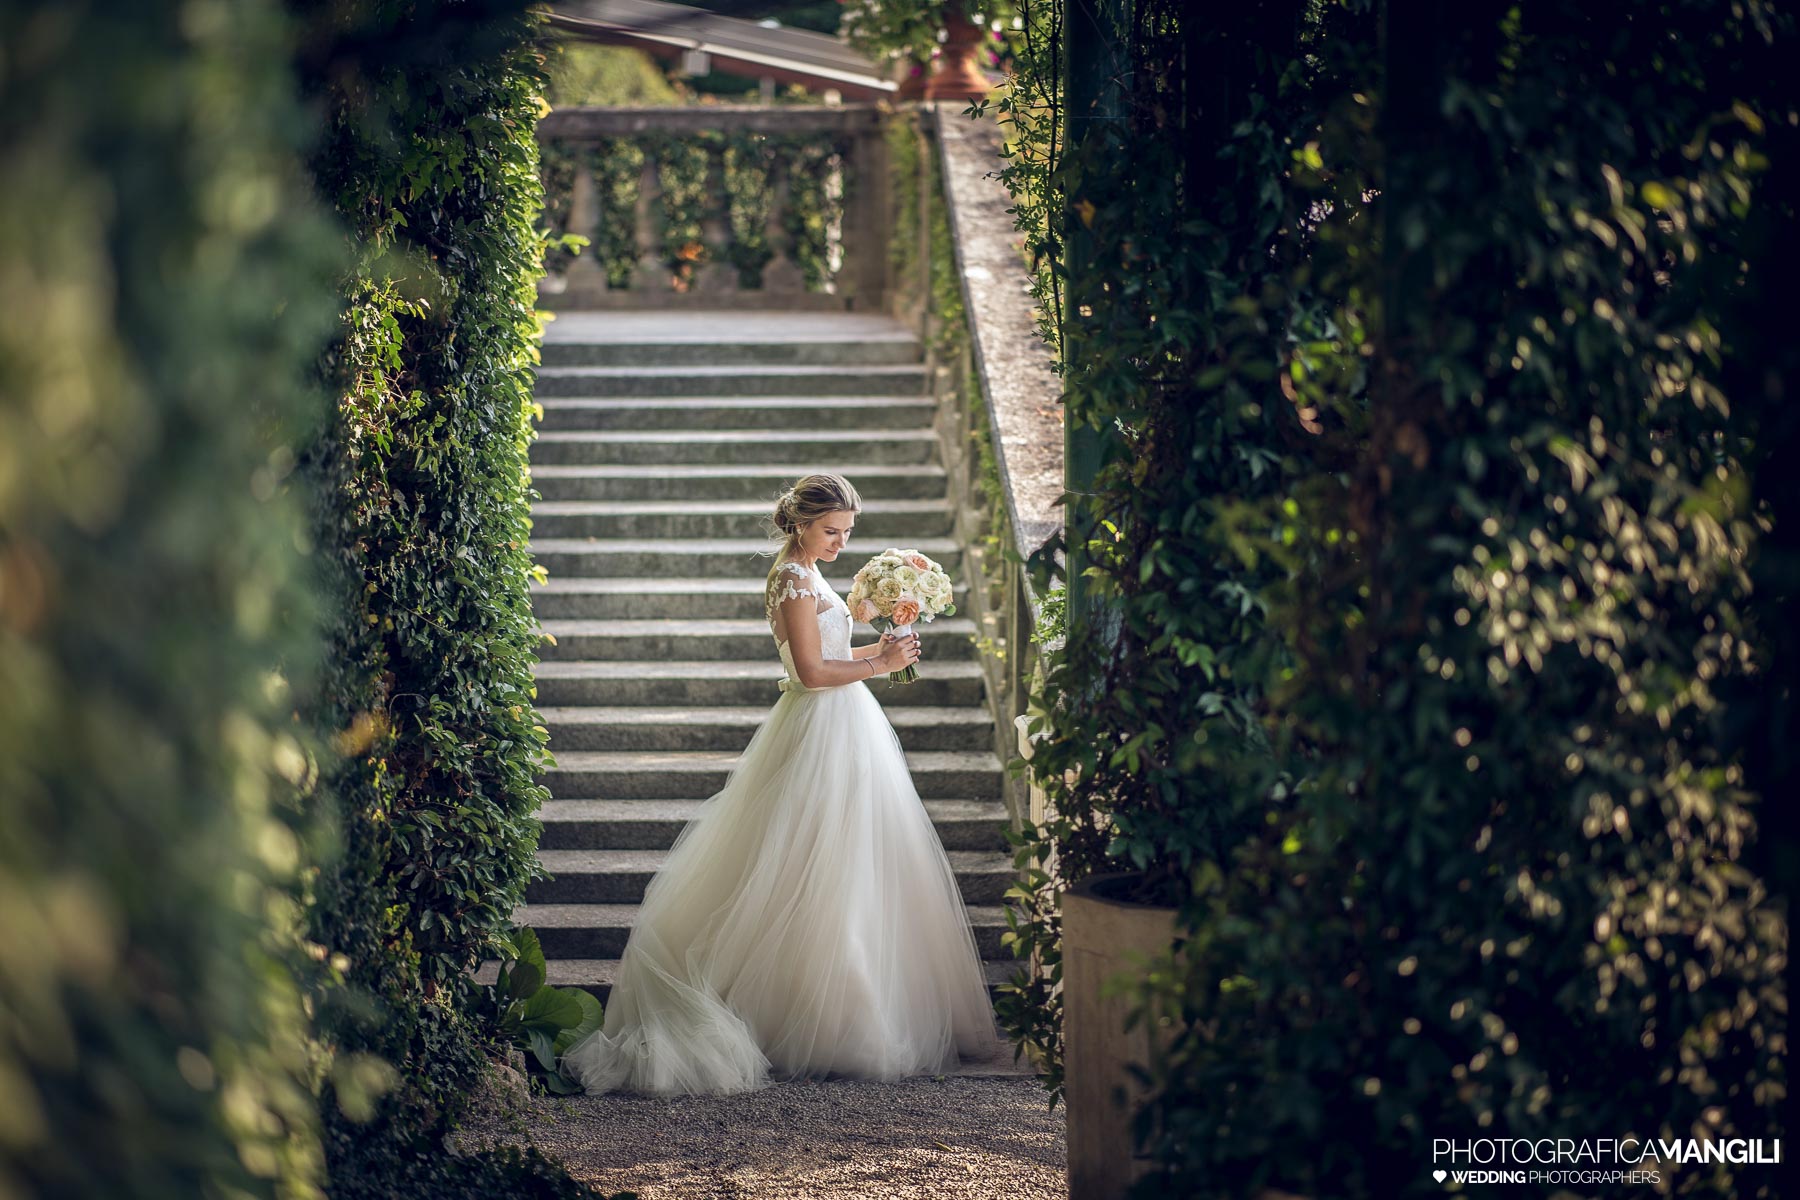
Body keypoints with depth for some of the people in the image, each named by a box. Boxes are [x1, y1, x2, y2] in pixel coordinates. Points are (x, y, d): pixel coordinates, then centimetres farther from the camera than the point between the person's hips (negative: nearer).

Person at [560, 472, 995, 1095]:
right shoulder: (796, 581, -16)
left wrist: (871, 650, 9)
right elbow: (811, 672, -21)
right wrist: (879, 666, -13)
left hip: (835, 730, 10)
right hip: (825, 733, -10)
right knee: (826, 880, -7)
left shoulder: (801, 575, 15)